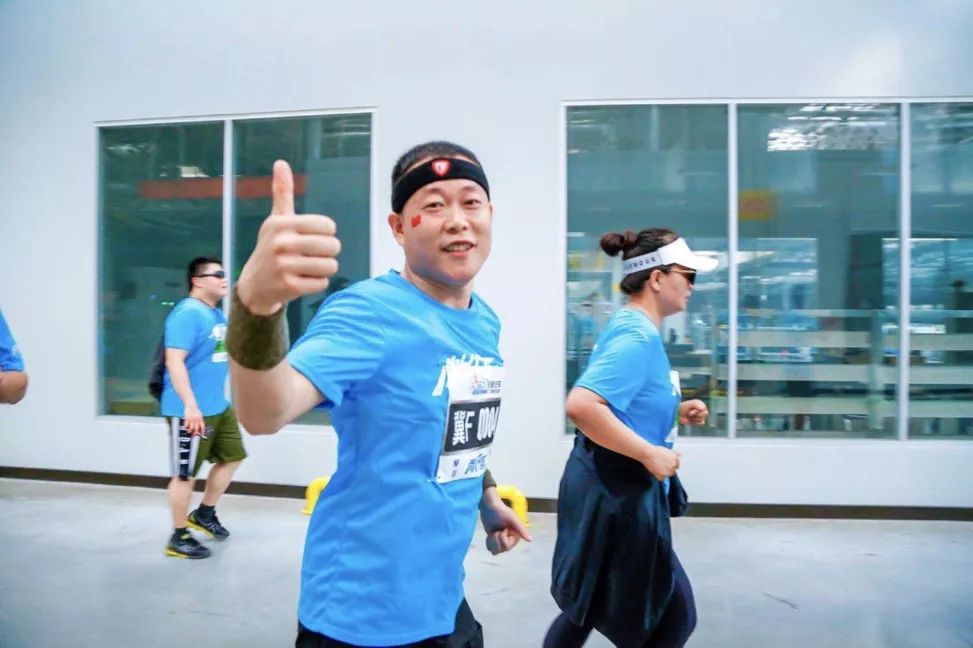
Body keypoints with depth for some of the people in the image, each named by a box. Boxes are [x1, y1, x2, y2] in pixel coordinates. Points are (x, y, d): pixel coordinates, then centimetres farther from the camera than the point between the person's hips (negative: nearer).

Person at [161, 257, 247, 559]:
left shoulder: (217, 314, 12)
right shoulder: (188, 313, -17)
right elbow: (174, 361, -25)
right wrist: (190, 405, -29)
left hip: (219, 407, 10)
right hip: (190, 411, -10)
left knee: (231, 457, 18)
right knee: (185, 474, 3)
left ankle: (205, 514, 36)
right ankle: (179, 538, 18)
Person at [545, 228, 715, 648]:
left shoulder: (632, 328, 10)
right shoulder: (639, 336, -21)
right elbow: (581, 405, -33)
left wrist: (675, 411, 8)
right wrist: (650, 453, -26)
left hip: (613, 490, 10)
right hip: (617, 493, -10)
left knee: (589, 607, 23)